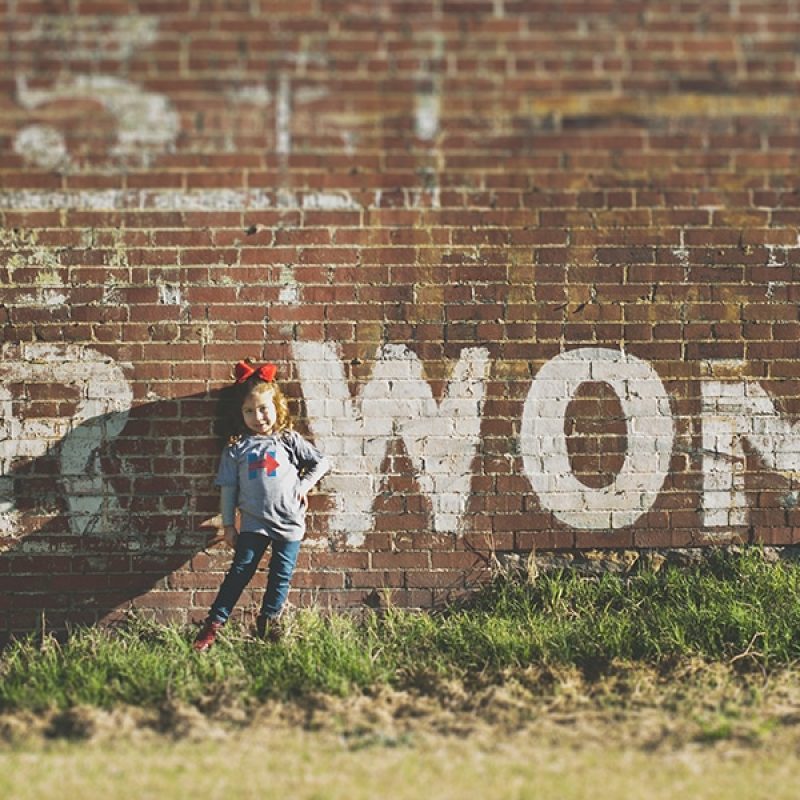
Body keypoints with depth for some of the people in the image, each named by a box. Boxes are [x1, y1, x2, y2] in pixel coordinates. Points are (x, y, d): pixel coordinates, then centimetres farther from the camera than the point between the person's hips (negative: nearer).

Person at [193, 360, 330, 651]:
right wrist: (228, 525, 3)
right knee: (240, 571, -5)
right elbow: (228, 488, 4)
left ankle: (269, 619, 23)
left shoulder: (289, 441, 3)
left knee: (281, 575, 5)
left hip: (289, 522, 1)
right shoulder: (236, 449, 2)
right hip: (253, 524, -1)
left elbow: (321, 462, 9)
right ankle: (213, 623, -3)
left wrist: (304, 486, 0)